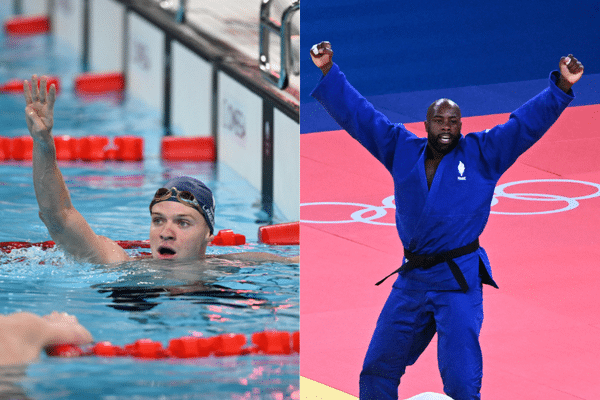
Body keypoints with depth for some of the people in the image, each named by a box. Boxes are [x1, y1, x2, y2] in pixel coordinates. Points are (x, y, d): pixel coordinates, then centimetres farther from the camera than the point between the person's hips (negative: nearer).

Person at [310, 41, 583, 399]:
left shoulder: (482, 154, -1)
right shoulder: (401, 149, 7)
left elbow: (527, 122, -7)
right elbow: (357, 113, 9)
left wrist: (561, 88, -18)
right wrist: (329, 73, 4)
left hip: (459, 282, -4)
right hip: (411, 281, 4)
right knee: (377, 370, 11)